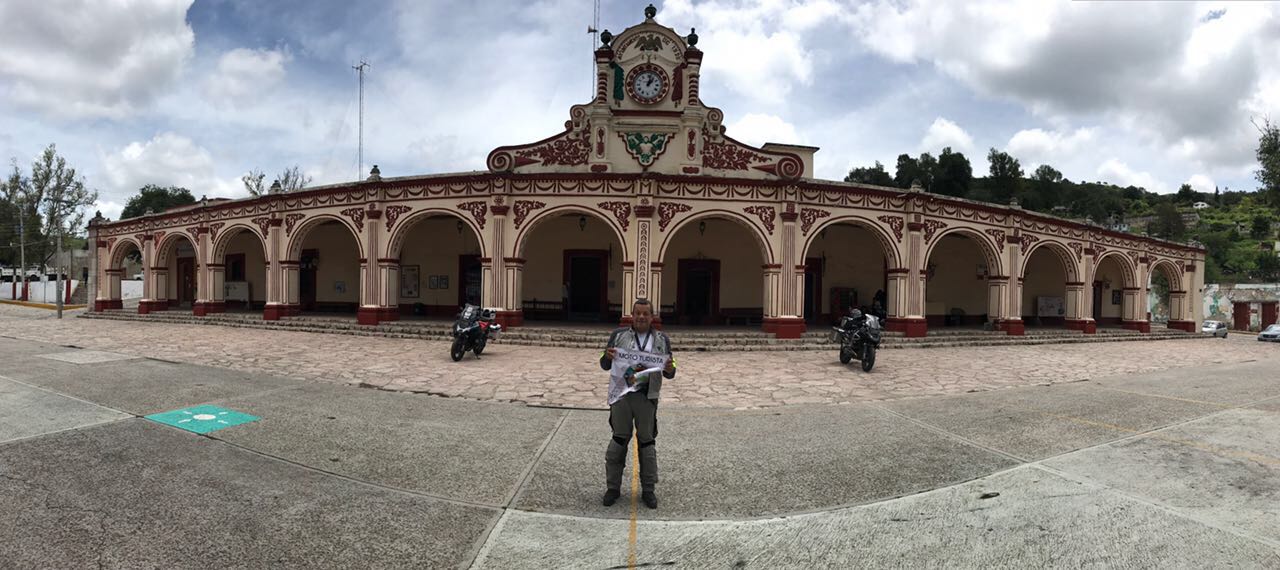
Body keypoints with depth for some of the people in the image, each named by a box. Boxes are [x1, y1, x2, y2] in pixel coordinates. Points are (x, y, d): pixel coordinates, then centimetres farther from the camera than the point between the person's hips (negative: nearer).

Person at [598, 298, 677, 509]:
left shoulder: (662, 340, 7)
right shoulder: (618, 335, 4)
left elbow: (669, 373, 9)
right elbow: (605, 365, 6)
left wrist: (670, 369, -15)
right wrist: (608, 356, -17)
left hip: (647, 397, 1)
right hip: (621, 395, 0)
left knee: (646, 442, 7)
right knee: (619, 440, 6)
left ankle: (648, 490, 18)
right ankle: (613, 487, 18)